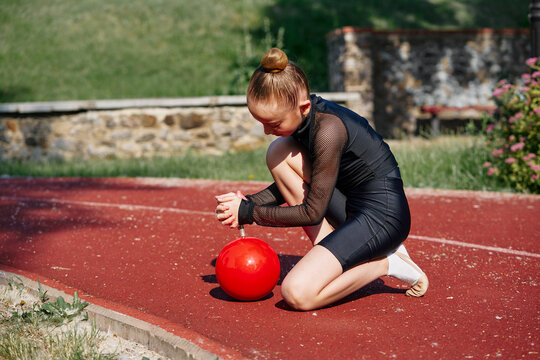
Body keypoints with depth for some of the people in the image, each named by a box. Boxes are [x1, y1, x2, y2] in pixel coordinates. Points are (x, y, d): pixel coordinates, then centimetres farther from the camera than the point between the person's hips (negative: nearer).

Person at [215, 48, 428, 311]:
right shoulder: (305, 115, 0)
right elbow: (288, 185, 11)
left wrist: (249, 213, -12)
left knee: (297, 294, -19)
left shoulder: (328, 130, -26)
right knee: (279, 151, -4)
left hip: (382, 216, -9)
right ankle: (328, 252, 0)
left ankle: (386, 262, 0)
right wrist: (248, 202, -6)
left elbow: (313, 212, -20)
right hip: (350, 205, 9)